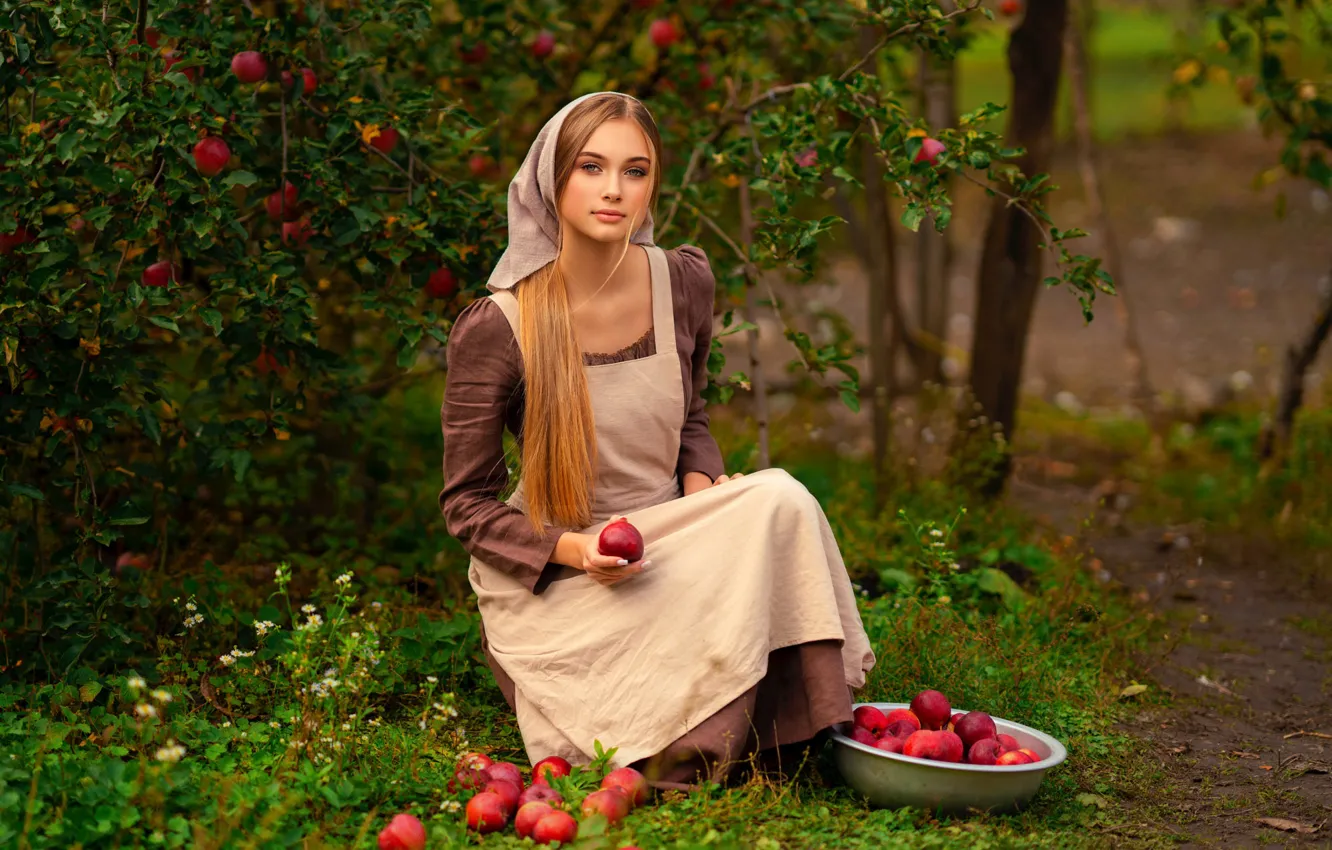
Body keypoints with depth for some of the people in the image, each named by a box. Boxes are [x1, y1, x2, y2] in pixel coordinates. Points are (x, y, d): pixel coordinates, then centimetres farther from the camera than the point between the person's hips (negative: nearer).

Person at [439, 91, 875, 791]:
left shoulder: (684, 283, 0)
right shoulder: (495, 329, -15)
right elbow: (467, 505, -6)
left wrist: (703, 483, -5)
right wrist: (573, 549, -23)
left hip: (668, 554, 5)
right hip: (551, 578, -4)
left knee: (780, 499, -26)